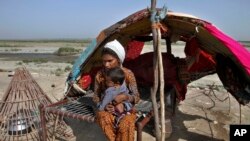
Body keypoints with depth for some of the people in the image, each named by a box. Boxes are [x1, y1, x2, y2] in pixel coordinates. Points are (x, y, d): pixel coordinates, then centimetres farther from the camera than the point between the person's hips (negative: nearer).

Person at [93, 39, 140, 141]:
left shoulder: (128, 74, -12)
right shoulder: (99, 75, -6)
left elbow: (136, 97, -8)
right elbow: (96, 96, 3)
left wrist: (125, 97, -29)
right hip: (106, 109, 2)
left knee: (125, 125, -32)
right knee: (103, 117, -33)